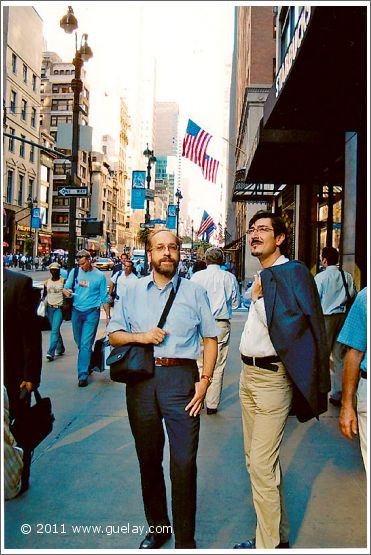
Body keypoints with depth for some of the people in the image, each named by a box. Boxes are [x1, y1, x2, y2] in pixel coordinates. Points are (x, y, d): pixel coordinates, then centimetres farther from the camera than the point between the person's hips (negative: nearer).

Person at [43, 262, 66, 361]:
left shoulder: (63, 281, -4)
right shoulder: (47, 282, 10)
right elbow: (44, 295, 18)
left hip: (59, 308, -5)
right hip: (49, 308, 5)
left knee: (55, 330, -12)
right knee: (55, 330, 13)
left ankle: (51, 353, -15)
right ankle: (60, 349, 28)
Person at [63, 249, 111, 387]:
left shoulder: (99, 276, -1)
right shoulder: (74, 272, 5)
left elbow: (104, 298, 4)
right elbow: (66, 287, 11)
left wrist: (108, 316, 2)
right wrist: (66, 291, -14)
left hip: (92, 312, -3)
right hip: (76, 311, 4)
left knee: (86, 344, -8)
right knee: (79, 342, 13)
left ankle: (83, 375, -4)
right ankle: (89, 362, 36)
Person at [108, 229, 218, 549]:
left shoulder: (194, 291, 6)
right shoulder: (133, 290, 10)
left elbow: (210, 338, 6)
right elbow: (114, 334, 11)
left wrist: (205, 380, -4)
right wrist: (140, 336, -9)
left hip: (181, 377, -2)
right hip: (141, 379, 2)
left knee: (184, 462, -1)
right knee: (148, 457, 15)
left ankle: (185, 540, 18)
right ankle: (157, 526, 35)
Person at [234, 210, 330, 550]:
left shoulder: (294, 273, -13)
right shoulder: (262, 276, 13)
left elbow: (294, 327, -19)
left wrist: (262, 296, -21)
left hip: (272, 378, -9)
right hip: (248, 373, 9)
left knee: (262, 466, -3)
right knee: (257, 460, 18)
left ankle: (269, 545, 17)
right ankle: (279, 535, 35)